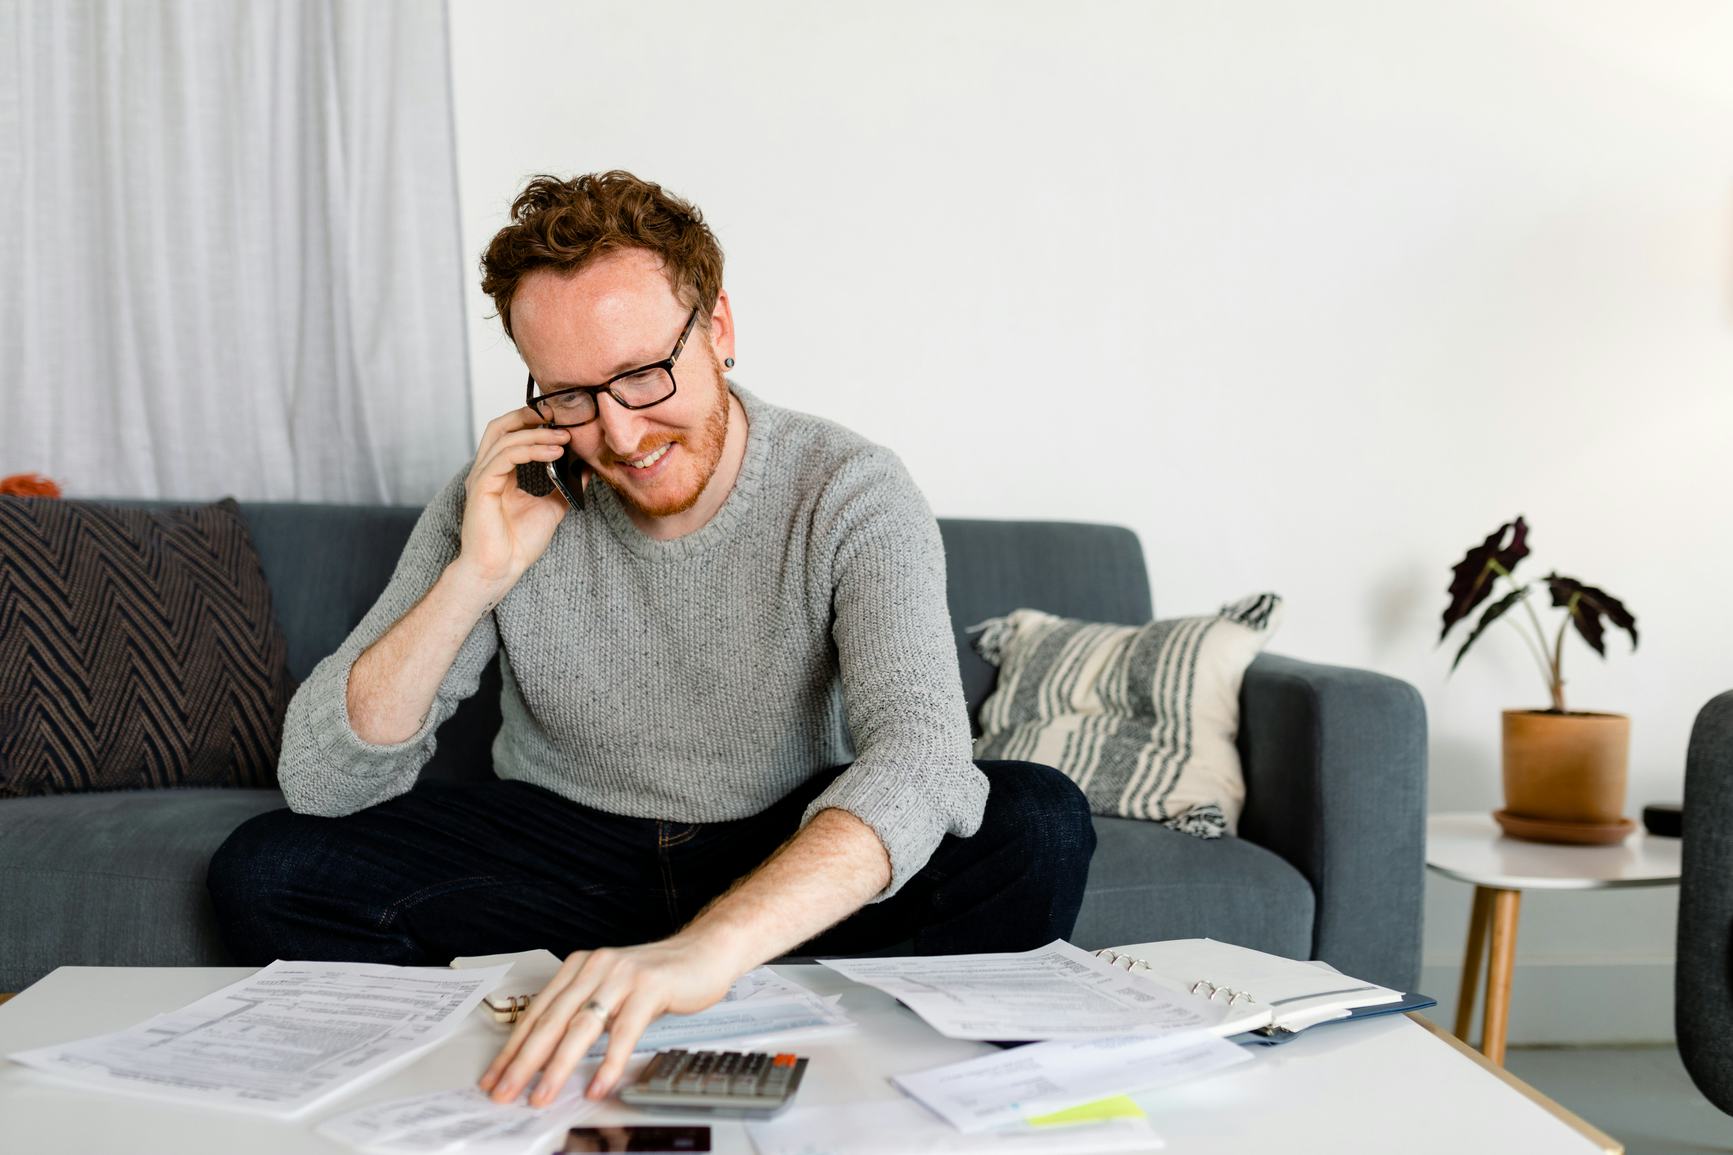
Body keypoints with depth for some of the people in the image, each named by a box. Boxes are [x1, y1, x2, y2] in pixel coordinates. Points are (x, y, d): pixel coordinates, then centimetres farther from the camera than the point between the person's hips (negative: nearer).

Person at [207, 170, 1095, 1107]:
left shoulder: (849, 497, -19)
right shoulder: (503, 504, -12)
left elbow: (920, 754, -37)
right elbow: (319, 782, -13)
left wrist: (710, 945, -55)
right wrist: (475, 578, -28)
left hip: (790, 852, -1)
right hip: (561, 847, 2)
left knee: (1038, 826, -28)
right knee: (265, 873, -19)